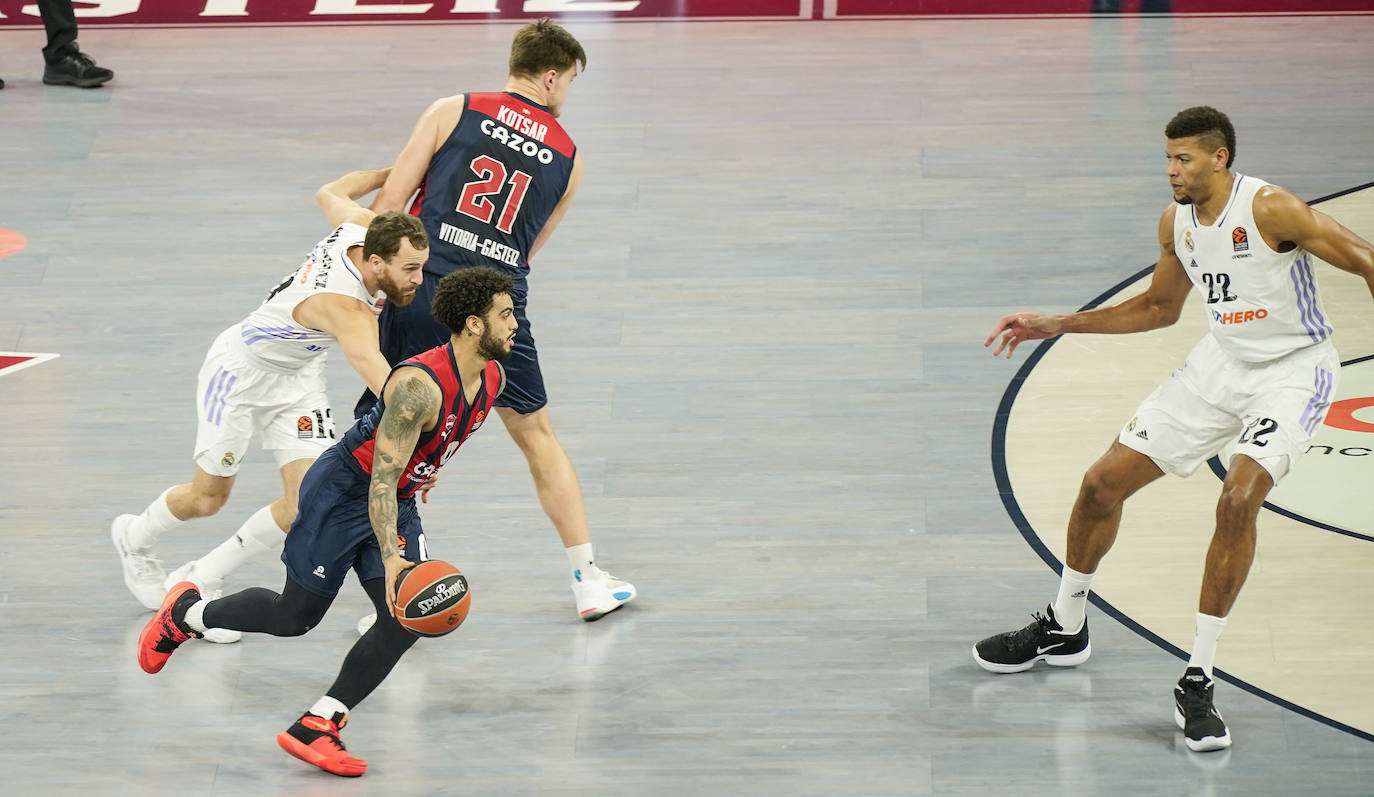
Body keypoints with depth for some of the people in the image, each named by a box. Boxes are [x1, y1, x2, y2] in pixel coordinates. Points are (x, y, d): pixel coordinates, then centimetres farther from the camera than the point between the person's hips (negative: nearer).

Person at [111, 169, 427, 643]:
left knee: (307, 504, -7)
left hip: (298, 376, 7)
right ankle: (134, 537, 46)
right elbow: (384, 385, -54)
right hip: (241, 368, -7)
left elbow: (330, 194, 6)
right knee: (208, 498, 11)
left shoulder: (360, 228, -19)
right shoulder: (344, 307, -41)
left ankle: (199, 581, 13)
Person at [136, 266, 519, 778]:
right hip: (343, 491, -7)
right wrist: (390, 556, -42)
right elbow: (381, 479, -33)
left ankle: (315, 727, -7)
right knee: (295, 616, 4)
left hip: (397, 502, 7)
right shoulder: (420, 386, -31)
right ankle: (185, 613, 30)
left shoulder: (493, 378, -4)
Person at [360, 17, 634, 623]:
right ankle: (589, 581, 24)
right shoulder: (567, 157, 12)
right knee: (538, 436, 18)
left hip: (421, 295, -1)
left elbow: (390, 203, 2)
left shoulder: (454, 112, 5)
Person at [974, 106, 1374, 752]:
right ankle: (1064, 630, 28)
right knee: (1104, 481, 4)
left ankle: (1197, 680, -19)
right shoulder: (1176, 222, -1)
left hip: (1292, 368, -7)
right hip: (1221, 361, 7)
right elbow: (1160, 306, 16)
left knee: (1240, 498, -29)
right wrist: (1056, 326, 13)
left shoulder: (1270, 209, -23)